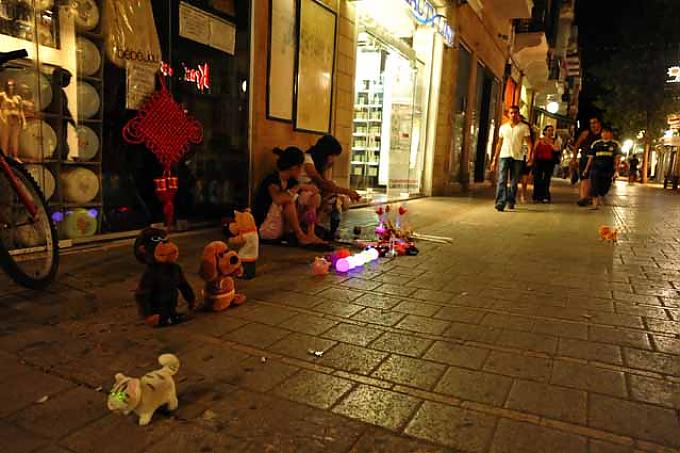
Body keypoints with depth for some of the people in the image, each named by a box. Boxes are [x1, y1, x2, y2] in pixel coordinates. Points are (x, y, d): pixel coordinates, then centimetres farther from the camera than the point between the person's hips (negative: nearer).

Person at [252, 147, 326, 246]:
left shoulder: (291, 181, 4)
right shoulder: (272, 180, -17)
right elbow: (278, 199, -39)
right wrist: (299, 187, -25)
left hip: (284, 228, 8)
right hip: (267, 229, -8)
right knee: (288, 199, -29)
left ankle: (310, 234, -15)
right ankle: (300, 236, -21)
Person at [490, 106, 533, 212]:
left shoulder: (524, 127, 6)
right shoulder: (503, 127, 13)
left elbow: (528, 142, -1)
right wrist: (494, 159, 10)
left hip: (517, 157, -1)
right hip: (504, 156, 1)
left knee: (514, 182, 5)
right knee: (502, 180, -11)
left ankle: (511, 202, 18)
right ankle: (500, 203, -16)